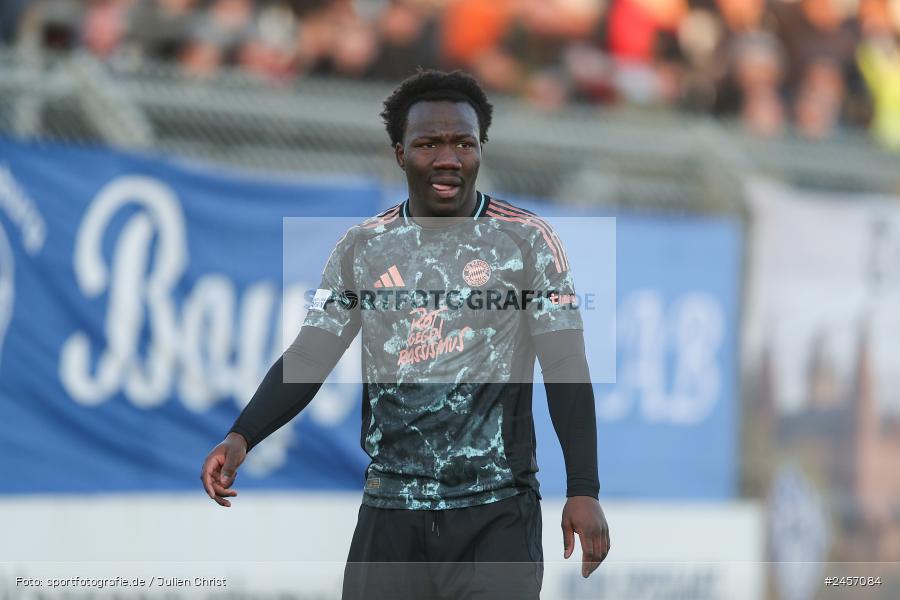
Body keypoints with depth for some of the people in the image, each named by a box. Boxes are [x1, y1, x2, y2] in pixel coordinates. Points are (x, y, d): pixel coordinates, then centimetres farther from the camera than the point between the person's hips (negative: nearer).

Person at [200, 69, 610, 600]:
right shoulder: (362, 248, 6)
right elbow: (308, 359, 5)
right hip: (391, 510, 3)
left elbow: (565, 370, -1)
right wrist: (241, 439, -12)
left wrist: (585, 491, -9)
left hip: (497, 511, -2)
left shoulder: (527, 240, -1)